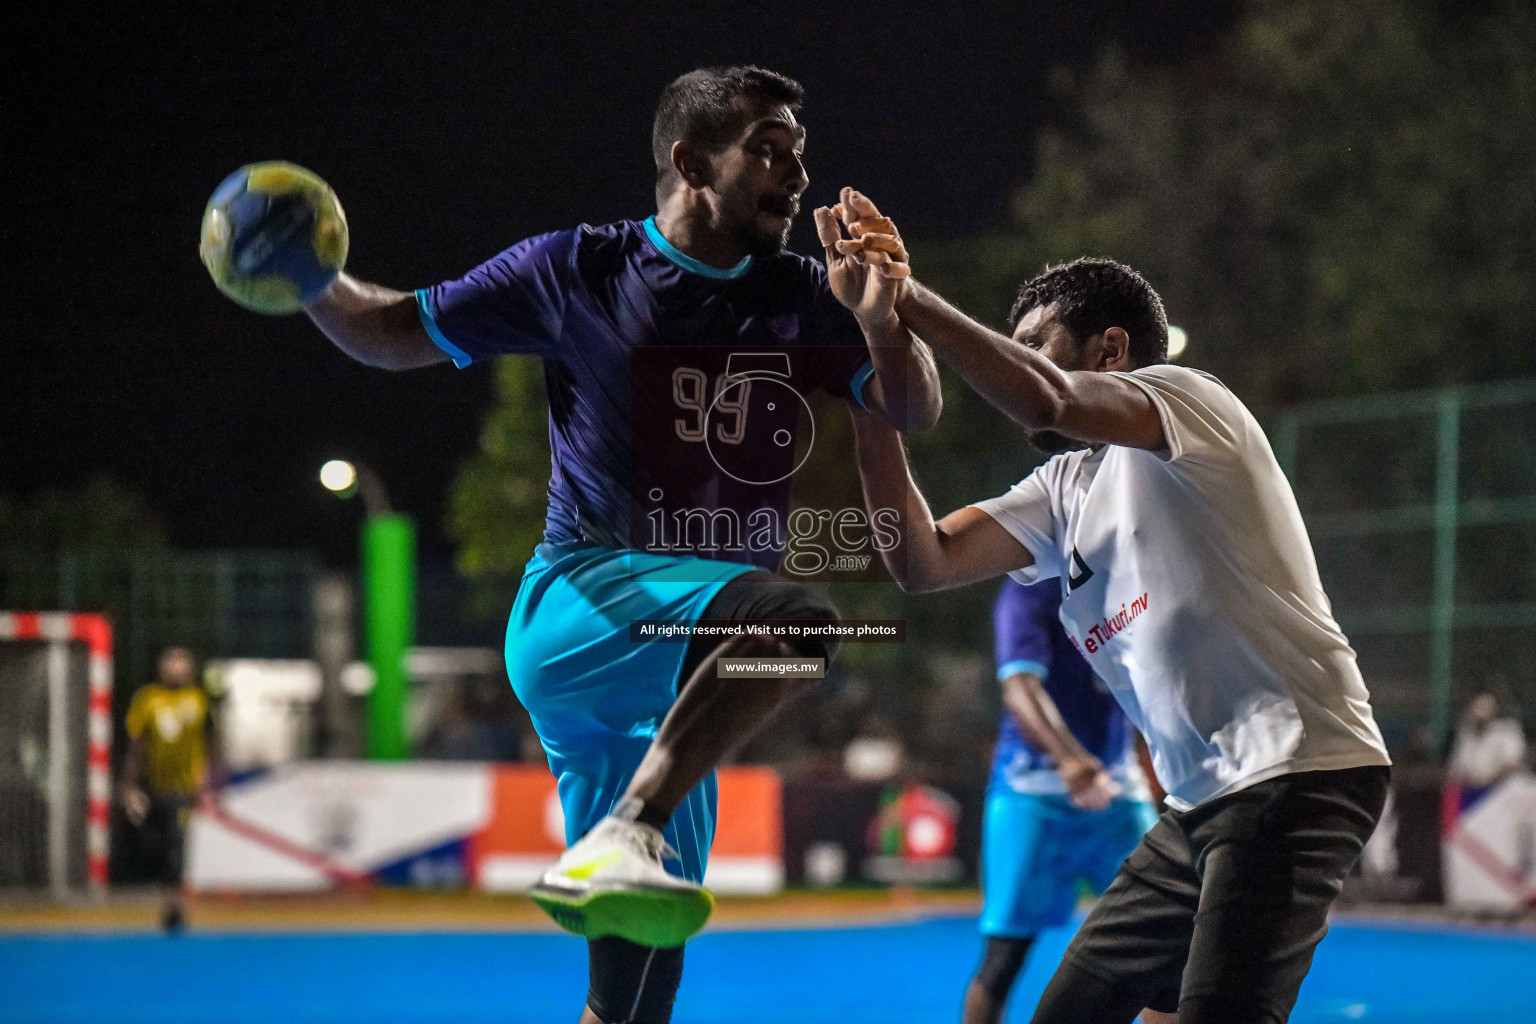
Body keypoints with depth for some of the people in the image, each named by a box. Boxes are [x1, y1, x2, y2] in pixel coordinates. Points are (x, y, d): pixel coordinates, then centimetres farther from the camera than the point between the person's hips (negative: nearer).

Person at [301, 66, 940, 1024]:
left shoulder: (803, 299, 11)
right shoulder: (578, 271, 2)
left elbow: (916, 410, 2)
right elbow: (398, 332, 9)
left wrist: (881, 322, -18)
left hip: (678, 671, 5)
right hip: (577, 608, -5)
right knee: (794, 617, -35)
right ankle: (622, 839, -40)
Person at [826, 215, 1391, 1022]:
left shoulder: (1189, 397, -6)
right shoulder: (1065, 489, 19)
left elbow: (1044, 399, -26)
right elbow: (922, 560, 8)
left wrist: (907, 299, -19)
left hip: (1296, 774, -10)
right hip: (1203, 803, 10)